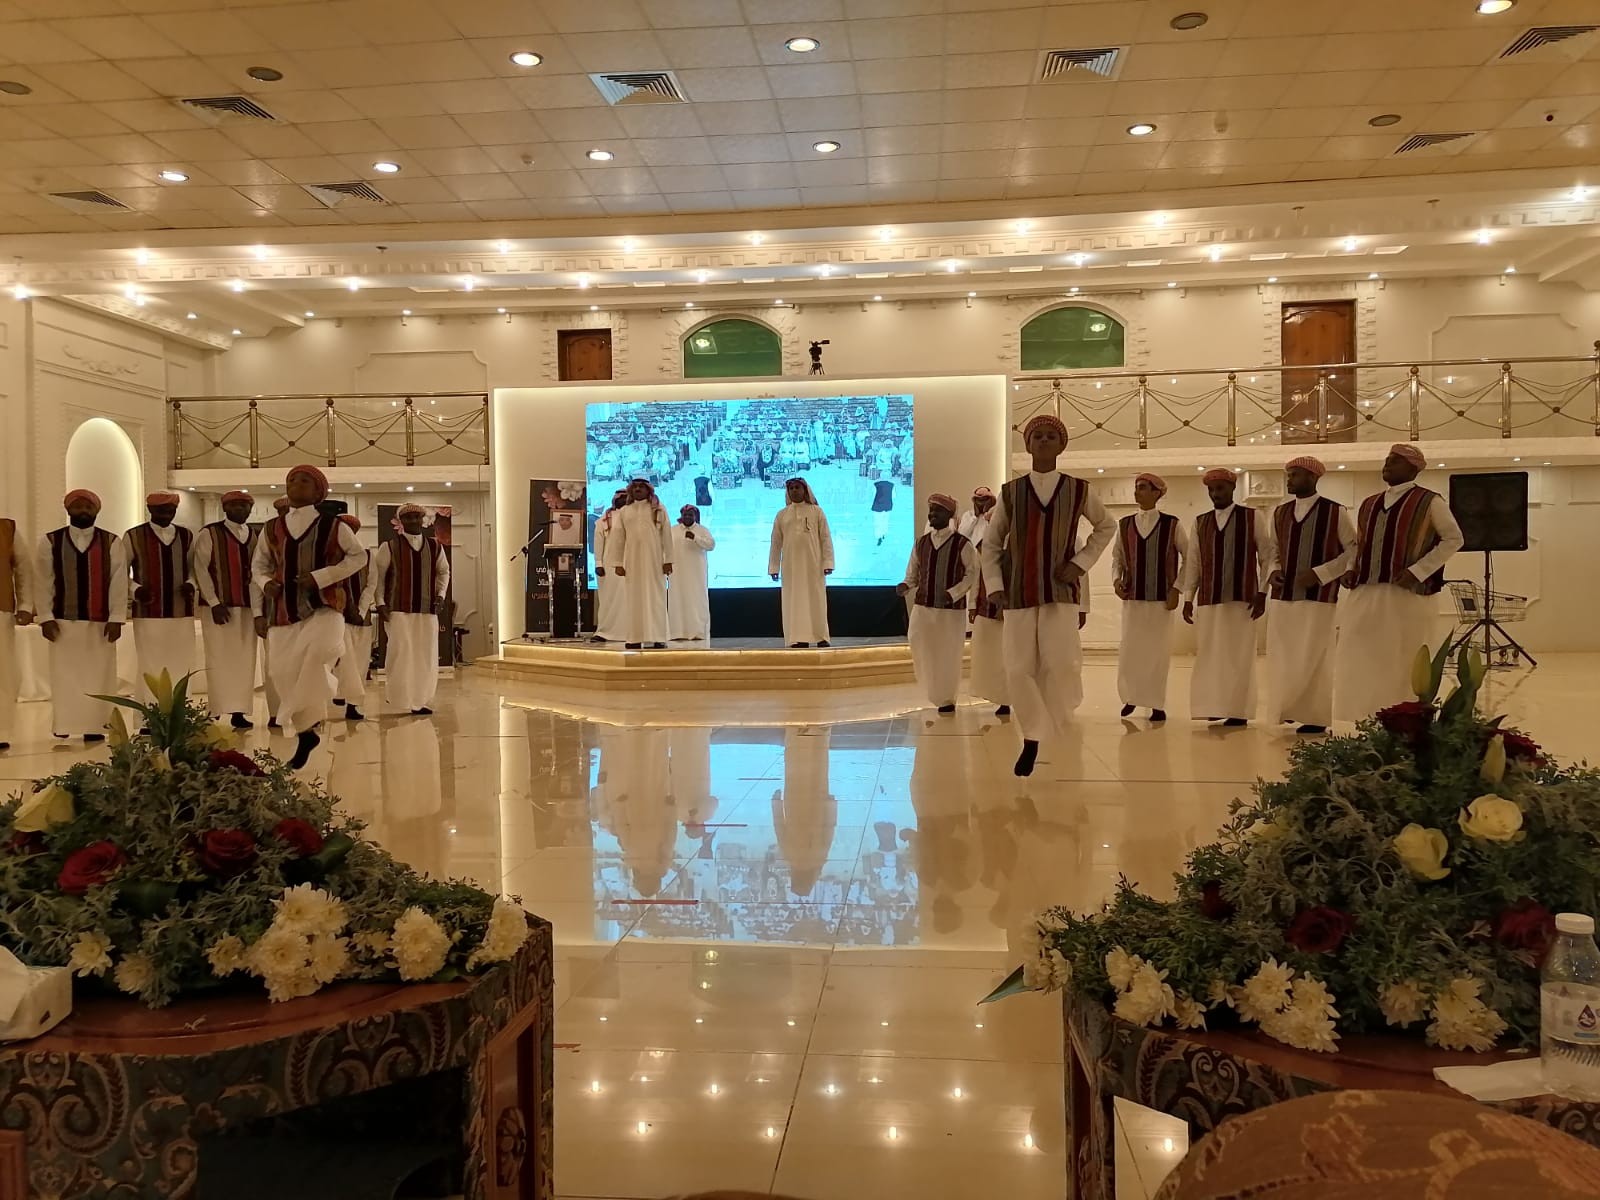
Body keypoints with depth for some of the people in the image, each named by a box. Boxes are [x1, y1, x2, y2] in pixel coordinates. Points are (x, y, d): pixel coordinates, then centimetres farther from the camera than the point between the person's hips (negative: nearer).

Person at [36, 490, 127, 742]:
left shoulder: (112, 543, 4)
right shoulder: (50, 541, 5)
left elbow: (119, 582, -1)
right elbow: (43, 583, 2)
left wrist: (116, 618, -8)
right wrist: (45, 617, -5)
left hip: (100, 622, 0)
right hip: (62, 621, 0)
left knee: (98, 676, 1)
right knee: (64, 675, 2)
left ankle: (94, 726, 6)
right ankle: (64, 726, 9)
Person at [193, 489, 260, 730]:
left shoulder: (256, 536, 10)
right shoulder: (208, 534, -2)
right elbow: (200, 569, -5)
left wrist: (258, 608, -2)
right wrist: (214, 603, -12)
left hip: (246, 607, 4)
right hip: (218, 606, -4)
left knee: (244, 661, 4)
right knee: (220, 660, -4)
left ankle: (239, 711, 9)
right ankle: (217, 713, 1)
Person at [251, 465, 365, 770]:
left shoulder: (333, 526, -2)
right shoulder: (271, 530, 9)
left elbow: (359, 556, 3)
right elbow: (258, 565, 21)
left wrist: (321, 577, -8)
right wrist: (266, 583, -3)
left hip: (322, 607, -4)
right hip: (282, 612, 4)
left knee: (317, 652, -32)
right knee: (285, 674, 4)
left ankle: (308, 722, -15)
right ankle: (305, 732, 23)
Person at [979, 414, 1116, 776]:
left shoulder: (1078, 490, 2)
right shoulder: (1010, 492, 3)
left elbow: (1106, 527, 17)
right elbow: (991, 543, 9)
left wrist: (1080, 563, 4)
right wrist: (995, 587, -2)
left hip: (1061, 591, -1)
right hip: (1018, 593, 1)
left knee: (1061, 664, -13)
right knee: (1019, 670, -4)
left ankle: (1055, 729, 14)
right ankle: (1032, 738, 13)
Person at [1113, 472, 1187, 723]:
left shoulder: (1172, 524, -3)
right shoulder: (1125, 524, 5)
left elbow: (1189, 558, 3)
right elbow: (1117, 557, 14)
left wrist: (1176, 588, -4)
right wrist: (1116, 579, -3)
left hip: (1161, 598, -2)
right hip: (1132, 597, 2)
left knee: (1158, 651, 2)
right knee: (1129, 650, 2)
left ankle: (1157, 705, 11)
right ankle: (1130, 697, 20)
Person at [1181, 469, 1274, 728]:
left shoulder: (1253, 518, 3)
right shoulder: (1200, 522, 12)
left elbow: (1267, 557, 2)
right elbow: (1193, 562, 12)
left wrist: (1262, 592, -5)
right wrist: (1188, 598, 8)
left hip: (1241, 598, -3)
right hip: (1208, 600, 3)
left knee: (1238, 656, -3)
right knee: (1209, 656, 2)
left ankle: (1238, 712, 3)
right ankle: (1215, 708, 10)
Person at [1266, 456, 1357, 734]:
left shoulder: (1336, 512, -4)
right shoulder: (1280, 513, 11)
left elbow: (1354, 551, -3)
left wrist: (1319, 573, -13)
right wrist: (1273, 572, 1)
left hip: (1317, 597, -5)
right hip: (1282, 595, 5)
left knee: (1312, 658, -3)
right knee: (1282, 658, 5)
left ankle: (1314, 717, 6)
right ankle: (1287, 711, 14)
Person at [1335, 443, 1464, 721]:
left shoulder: (1429, 501, -1)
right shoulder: (1369, 504, 16)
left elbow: (1453, 538, -2)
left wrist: (1418, 571, -11)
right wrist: (1351, 570, 6)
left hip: (1407, 596, -6)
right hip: (1364, 595, 6)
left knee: (1401, 665, -3)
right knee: (1359, 664, 3)